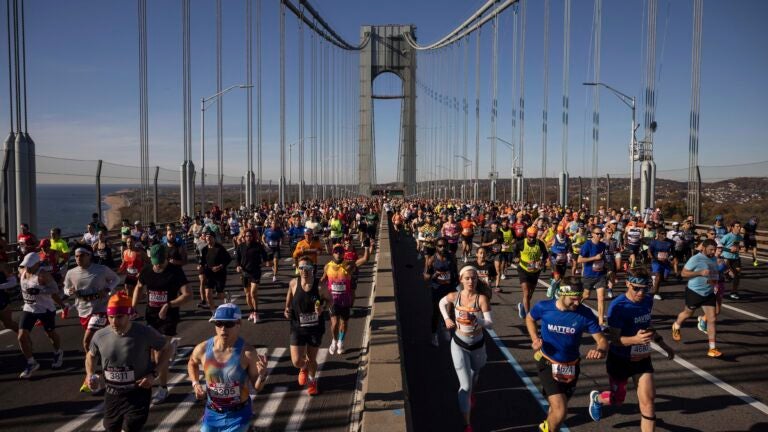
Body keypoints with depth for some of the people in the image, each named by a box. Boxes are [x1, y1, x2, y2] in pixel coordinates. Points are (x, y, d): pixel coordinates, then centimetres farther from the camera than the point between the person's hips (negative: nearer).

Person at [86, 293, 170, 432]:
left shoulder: (144, 333, -20)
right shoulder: (100, 336, -8)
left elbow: (166, 349, -5)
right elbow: (91, 355, 15)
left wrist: (153, 373, -16)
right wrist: (90, 375, -3)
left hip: (138, 394, -5)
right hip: (112, 394, 5)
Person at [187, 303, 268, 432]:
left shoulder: (247, 352, -20)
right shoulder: (203, 349, -12)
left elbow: (257, 388, -11)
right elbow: (192, 363, 13)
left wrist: (262, 375, -31)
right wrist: (195, 384, -1)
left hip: (238, 414, -3)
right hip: (212, 413, 3)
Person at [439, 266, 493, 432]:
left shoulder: (482, 298, -21)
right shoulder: (454, 296, -14)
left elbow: (490, 324, -24)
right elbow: (442, 302, 10)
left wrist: (475, 319, -39)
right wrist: (447, 319, -3)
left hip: (478, 345, 1)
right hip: (459, 344, -1)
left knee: (474, 376, 28)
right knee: (465, 385, -5)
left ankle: (470, 393, 63)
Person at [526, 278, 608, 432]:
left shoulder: (585, 314, -19)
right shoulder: (544, 307, -18)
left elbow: (602, 340, -15)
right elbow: (530, 318, 4)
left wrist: (600, 350, -38)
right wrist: (535, 339, -11)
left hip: (571, 366, 3)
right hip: (547, 362, -3)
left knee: (556, 406, 22)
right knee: (560, 410, -17)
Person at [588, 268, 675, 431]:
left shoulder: (648, 300, -5)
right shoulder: (618, 306, -26)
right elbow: (614, 339, -26)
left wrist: (663, 345, 17)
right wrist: (635, 339, -44)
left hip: (642, 358, 5)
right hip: (620, 360, -5)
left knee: (648, 401, -3)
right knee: (618, 400, 14)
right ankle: (596, 398, 48)